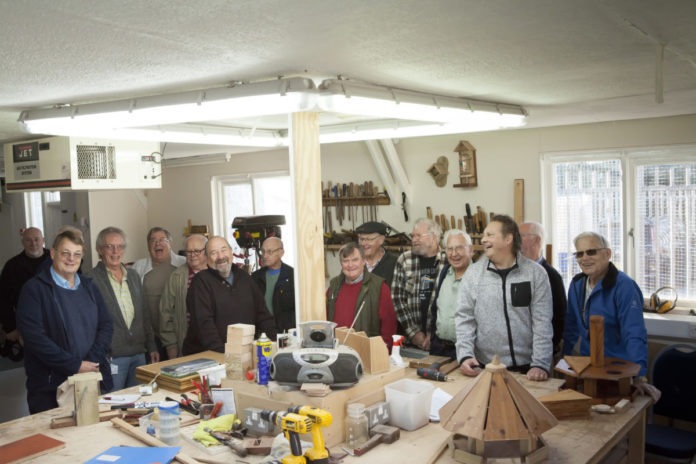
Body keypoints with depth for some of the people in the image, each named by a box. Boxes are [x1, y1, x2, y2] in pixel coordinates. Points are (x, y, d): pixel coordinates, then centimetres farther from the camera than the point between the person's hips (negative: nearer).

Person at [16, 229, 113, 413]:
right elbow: (34, 337, -13)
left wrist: (92, 361, -7)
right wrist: (75, 365, -15)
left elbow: (106, 325, 10)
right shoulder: (34, 289, -4)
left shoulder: (88, 287, 14)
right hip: (51, 387, -4)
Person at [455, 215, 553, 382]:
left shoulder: (536, 273, -2)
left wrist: (540, 364, -12)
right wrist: (465, 355, -11)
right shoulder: (473, 273, 1)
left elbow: (542, 322, -5)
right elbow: (464, 318, 0)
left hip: (526, 368, -1)